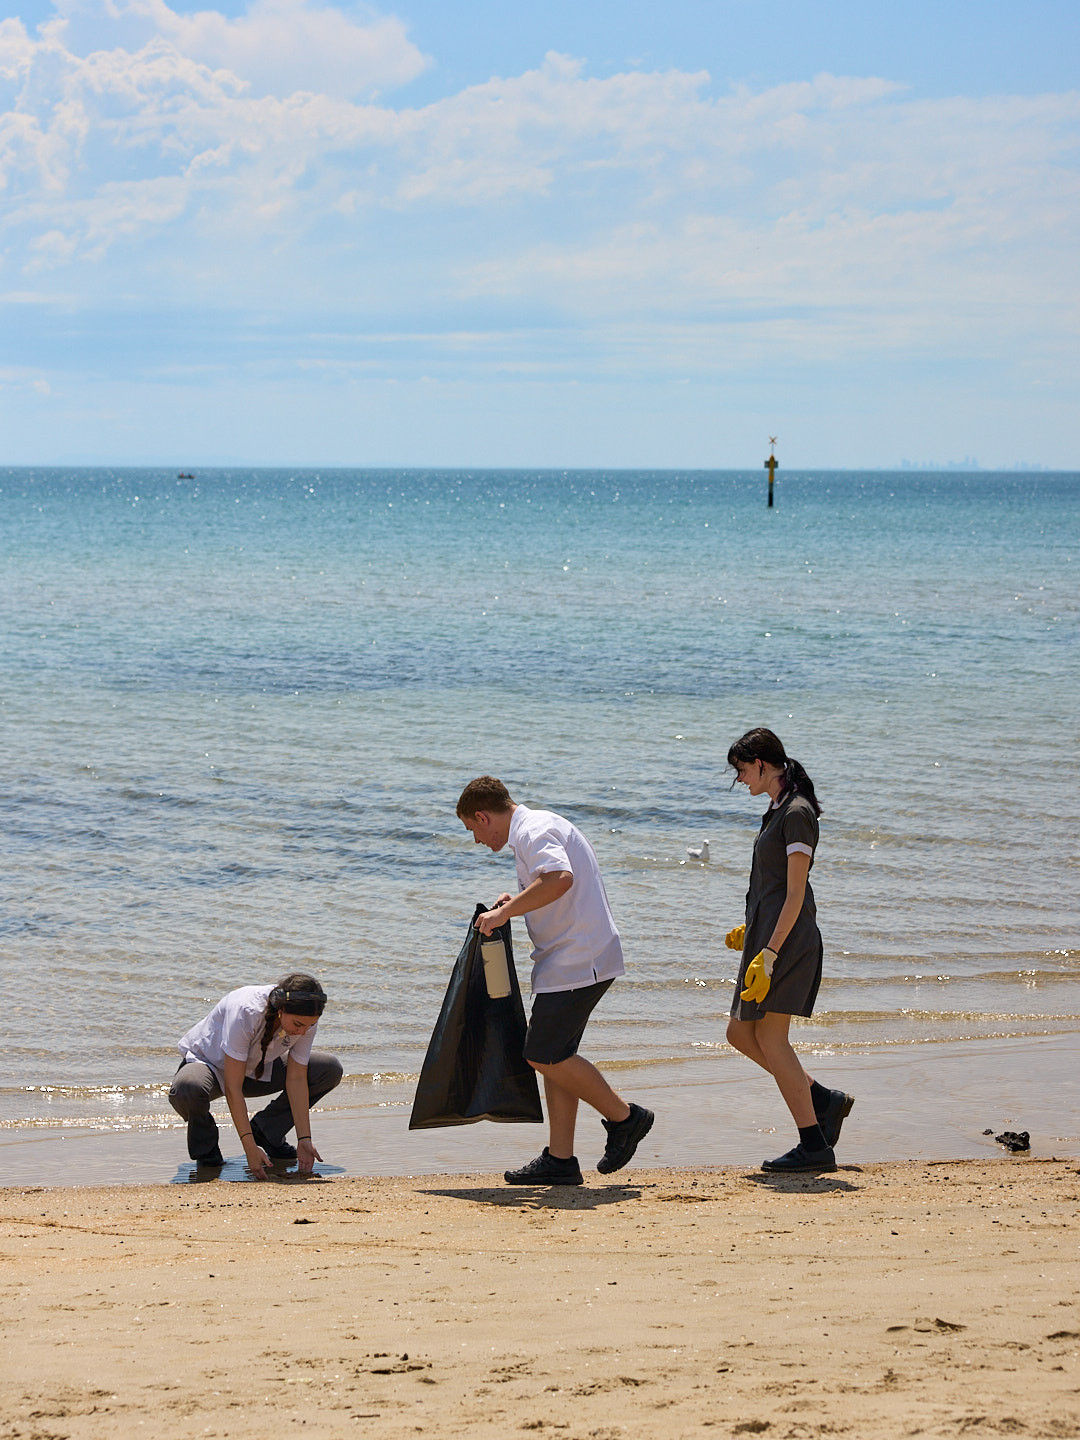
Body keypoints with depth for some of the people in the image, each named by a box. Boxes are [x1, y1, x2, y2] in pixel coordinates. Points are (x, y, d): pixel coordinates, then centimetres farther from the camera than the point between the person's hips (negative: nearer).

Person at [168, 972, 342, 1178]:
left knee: (331, 1070, -11)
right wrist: (250, 1148, -39)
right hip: (210, 1064, -5)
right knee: (187, 1089, -42)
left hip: (256, 1072, 5)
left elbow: (296, 1079, -13)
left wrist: (304, 1139, -19)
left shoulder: (307, 1022, -21)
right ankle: (204, 1144, -8)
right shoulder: (245, 1012, -38)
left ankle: (266, 1132, 1)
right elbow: (232, 1088, -36)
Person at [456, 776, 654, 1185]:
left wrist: (506, 911, -27)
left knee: (545, 1056, -11)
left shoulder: (533, 832, -14)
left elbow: (560, 878, -33)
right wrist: (518, 900, 20)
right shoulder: (540, 825, 20)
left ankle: (623, 1117, 1)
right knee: (552, 1057, 9)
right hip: (573, 961, 11)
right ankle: (560, 1160, 9)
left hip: (577, 962, -11)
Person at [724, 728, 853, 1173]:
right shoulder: (778, 810, 15)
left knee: (770, 1039, -8)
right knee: (740, 1033, 10)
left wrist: (769, 954, -22)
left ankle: (814, 1145, -6)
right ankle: (824, 1099, 13)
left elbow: (795, 895, -18)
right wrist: (750, 930, 27)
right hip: (766, 935, 10)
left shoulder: (797, 814, -14)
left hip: (787, 940, -10)